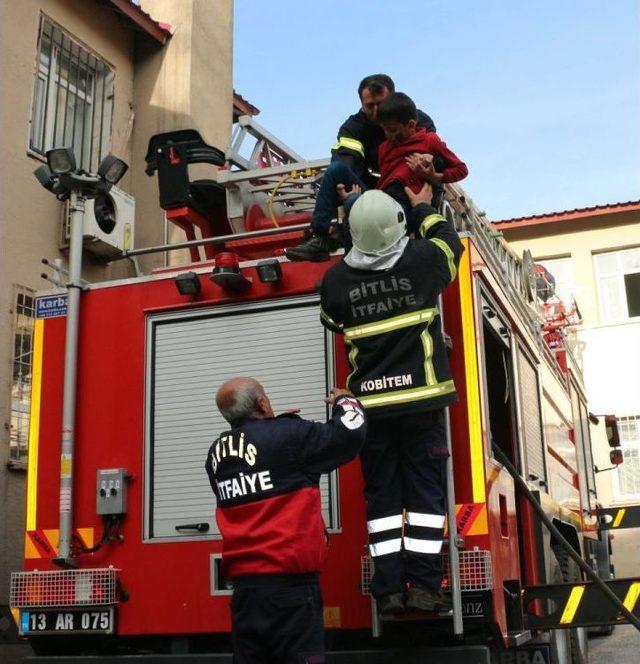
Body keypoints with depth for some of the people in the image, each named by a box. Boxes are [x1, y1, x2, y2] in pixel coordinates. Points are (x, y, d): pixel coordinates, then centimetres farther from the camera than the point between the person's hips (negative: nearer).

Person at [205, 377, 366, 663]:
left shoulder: (217, 453, 9)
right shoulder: (288, 436, -10)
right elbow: (349, 434, -7)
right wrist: (344, 402, 12)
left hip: (243, 581, 7)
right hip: (288, 580, -7)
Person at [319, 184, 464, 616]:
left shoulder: (336, 279, 1)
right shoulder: (422, 259, -4)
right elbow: (451, 241, 18)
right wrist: (425, 208, 33)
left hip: (371, 405, 2)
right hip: (420, 400, -2)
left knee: (382, 497, 7)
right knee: (425, 493, 4)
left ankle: (389, 589, 7)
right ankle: (424, 586, 2)